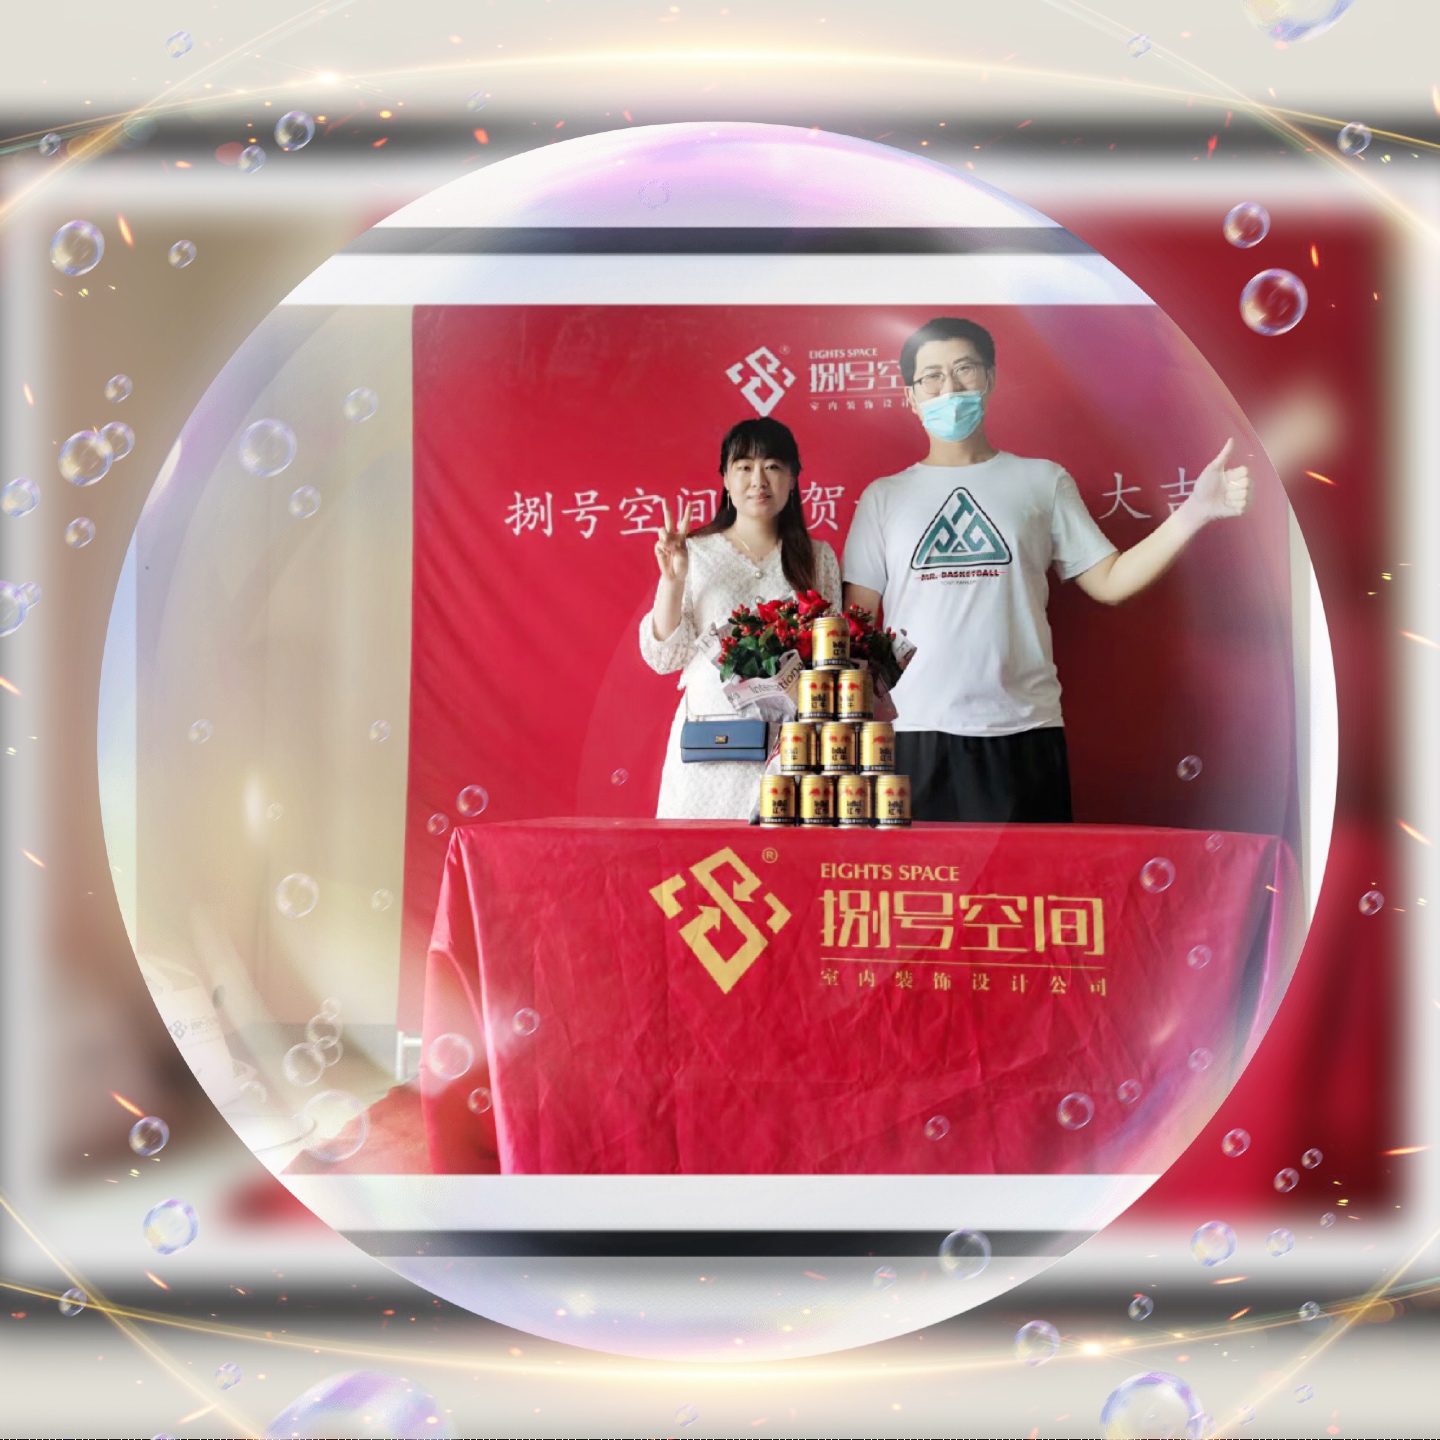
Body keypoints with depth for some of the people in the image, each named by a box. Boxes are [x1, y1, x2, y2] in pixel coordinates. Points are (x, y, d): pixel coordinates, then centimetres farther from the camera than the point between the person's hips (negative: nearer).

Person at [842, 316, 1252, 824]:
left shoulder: (1044, 481, 10)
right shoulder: (884, 497, 11)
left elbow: (1108, 581, 5)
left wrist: (1194, 513, -5)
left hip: (1022, 733, 0)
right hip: (913, 735, 0)